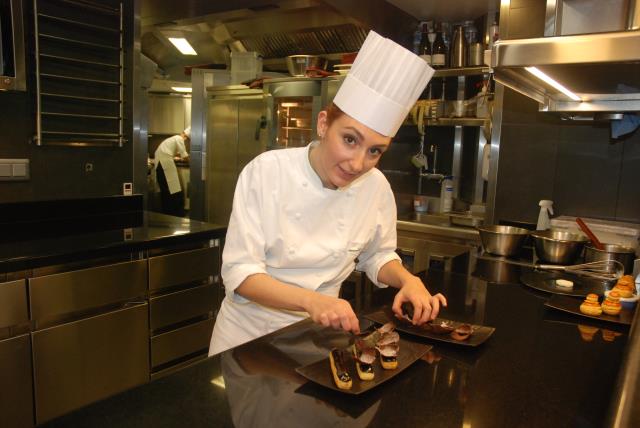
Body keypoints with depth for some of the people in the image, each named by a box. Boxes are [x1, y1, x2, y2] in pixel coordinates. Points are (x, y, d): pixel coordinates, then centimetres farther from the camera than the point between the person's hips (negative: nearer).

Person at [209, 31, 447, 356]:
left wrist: (408, 280, -13)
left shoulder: (376, 186, -9)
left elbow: (377, 257, 7)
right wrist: (311, 300, -34)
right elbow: (240, 273, -19)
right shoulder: (265, 172, -18)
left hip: (319, 330, 3)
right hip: (250, 330, -2)